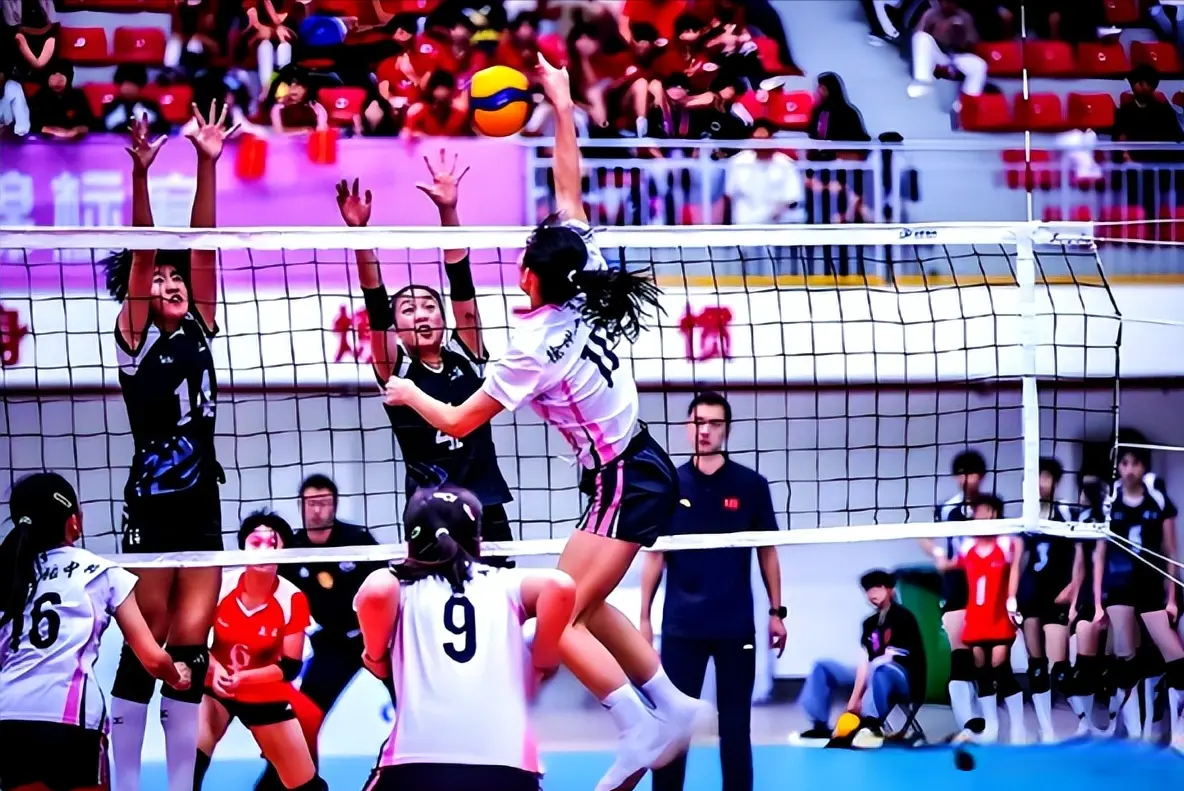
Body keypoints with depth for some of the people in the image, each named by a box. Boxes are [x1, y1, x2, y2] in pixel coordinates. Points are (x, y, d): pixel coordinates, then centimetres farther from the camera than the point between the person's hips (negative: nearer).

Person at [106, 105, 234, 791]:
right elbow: (143, 250, -11)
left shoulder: (199, 330, 10)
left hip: (202, 508, 4)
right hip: (150, 507, -4)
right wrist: (141, 175, -21)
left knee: (190, 648, 3)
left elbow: (202, 245, 3)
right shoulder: (134, 339, -1)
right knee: (143, 651, -2)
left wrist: (209, 165, -4)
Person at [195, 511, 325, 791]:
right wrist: (215, 667, -25)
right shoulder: (219, 585, -18)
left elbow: (290, 667, -16)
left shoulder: (292, 600, -19)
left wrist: (243, 677, -30)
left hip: (267, 696, 0)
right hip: (215, 689, 0)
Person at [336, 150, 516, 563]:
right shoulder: (396, 370, 4)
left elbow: (461, 282, 0)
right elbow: (375, 305, -8)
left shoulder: (466, 356, 8)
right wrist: (359, 232, -19)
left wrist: (448, 211, -9)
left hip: (487, 512, 2)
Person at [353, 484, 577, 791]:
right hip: (507, 765, 1)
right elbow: (560, 586, -2)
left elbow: (375, 592, -8)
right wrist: (542, 662, 13)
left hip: (416, 760, -1)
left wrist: (376, 658, 10)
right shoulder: (505, 585, 19)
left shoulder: (400, 586, 16)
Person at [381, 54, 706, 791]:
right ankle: (671, 704, 19)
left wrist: (409, 393, 8)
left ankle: (643, 732, -8)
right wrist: (563, 108, 10)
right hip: (642, 472, 9)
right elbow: (570, 190, 8)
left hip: (625, 485, -9)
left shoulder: (535, 348, -20)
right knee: (587, 606, 18)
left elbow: (458, 422, -10)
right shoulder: (587, 294, -3)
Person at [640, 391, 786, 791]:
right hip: (681, 624, 0)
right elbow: (655, 555, 6)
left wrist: (776, 611, 3)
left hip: (736, 624, 0)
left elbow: (767, 552, 7)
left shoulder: (751, 485, 1)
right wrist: (644, 616, 3)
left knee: (735, 722, 6)